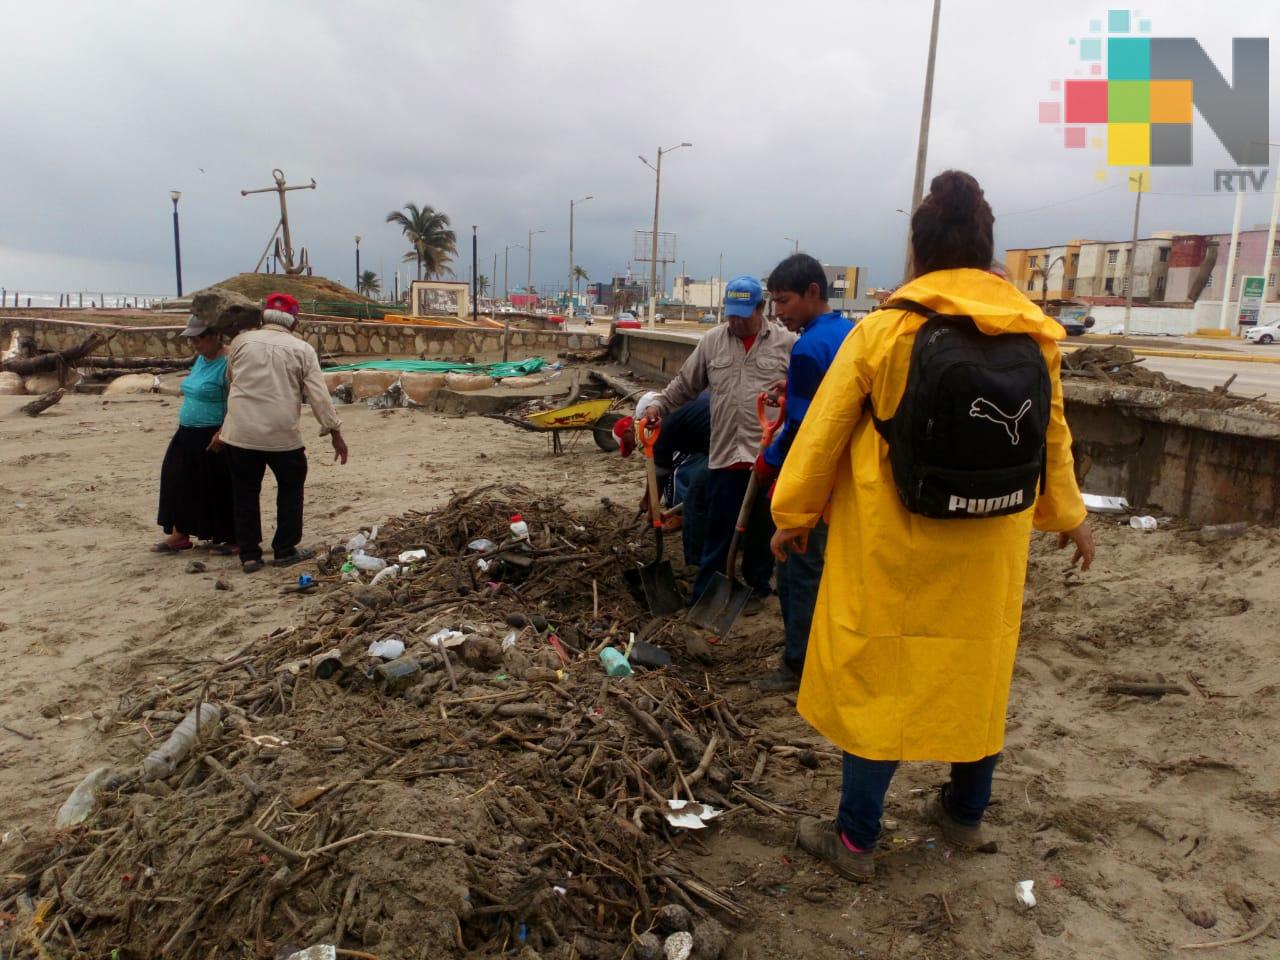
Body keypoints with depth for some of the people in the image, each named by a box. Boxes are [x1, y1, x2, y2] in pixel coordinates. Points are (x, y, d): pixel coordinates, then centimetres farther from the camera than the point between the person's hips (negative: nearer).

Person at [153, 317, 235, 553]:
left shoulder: (227, 363, -18)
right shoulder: (201, 359, 11)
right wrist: (185, 387, 11)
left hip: (213, 437, -10)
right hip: (188, 436, 10)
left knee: (219, 489, 0)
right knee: (179, 482, 13)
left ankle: (231, 539, 14)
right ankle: (179, 535, 24)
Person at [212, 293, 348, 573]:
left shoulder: (241, 342, 5)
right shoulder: (302, 349, 0)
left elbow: (231, 384, 17)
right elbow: (319, 396, -5)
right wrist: (335, 432, 2)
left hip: (241, 433, 1)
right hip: (283, 434, -1)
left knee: (246, 492, 13)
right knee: (290, 488, 18)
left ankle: (249, 555, 16)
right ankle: (285, 550, 20)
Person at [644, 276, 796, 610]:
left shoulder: (786, 343, 0)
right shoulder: (712, 341, 7)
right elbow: (685, 383, 13)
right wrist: (659, 406, 5)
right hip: (724, 454, 1)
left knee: (762, 528, 12)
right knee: (718, 529, 8)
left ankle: (757, 588, 29)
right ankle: (705, 594, 17)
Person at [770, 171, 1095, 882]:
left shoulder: (883, 330, -12)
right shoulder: (1037, 333, -1)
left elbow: (823, 431, -8)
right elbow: (1051, 436, 10)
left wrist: (794, 514, 4)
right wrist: (1067, 514, 24)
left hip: (894, 549, -4)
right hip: (990, 549, 4)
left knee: (877, 679, 7)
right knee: (977, 671, 19)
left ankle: (855, 839, 19)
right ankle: (965, 812, 39)